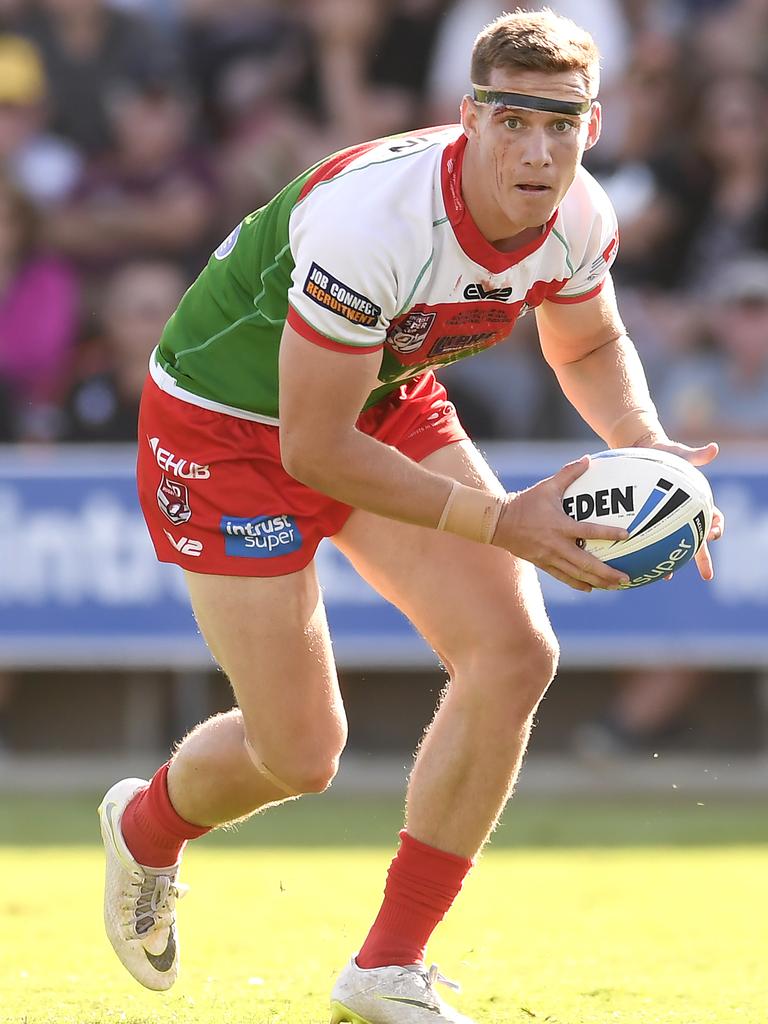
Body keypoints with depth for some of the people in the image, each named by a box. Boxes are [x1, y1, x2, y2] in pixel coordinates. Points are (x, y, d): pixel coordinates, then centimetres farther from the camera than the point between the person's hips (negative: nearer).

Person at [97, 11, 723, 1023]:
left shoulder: (578, 219, -16)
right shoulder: (370, 223, -37)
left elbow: (589, 346, 9)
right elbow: (313, 450, -30)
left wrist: (648, 446, -12)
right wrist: (501, 523, -30)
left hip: (389, 402, 6)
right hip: (231, 425, -6)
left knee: (516, 654, -12)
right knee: (300, 757, -4)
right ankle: (146, 825, 34)